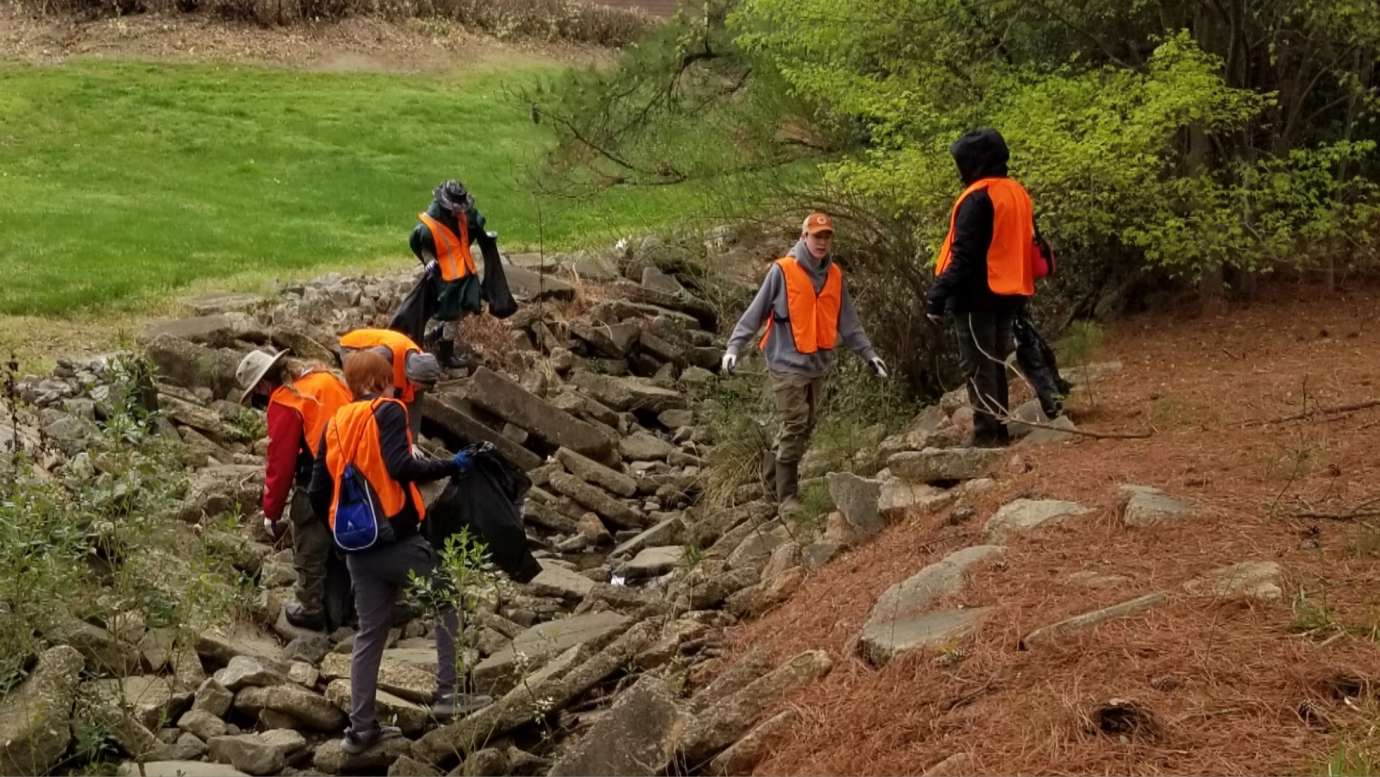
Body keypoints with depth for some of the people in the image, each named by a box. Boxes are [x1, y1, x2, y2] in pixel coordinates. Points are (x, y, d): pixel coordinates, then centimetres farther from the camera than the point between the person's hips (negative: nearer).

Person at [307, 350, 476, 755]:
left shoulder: (335, 424, 12)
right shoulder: (388, 412, -6)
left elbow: (318, 493, 12)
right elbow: (400, 468, -22)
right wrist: (451, 465, -13)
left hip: (357, 547, 6)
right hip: (397, 538, -6)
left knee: (370, 634, 14)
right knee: (446, 601, 13)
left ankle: (361, 727, 13)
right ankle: (449, 691, 6)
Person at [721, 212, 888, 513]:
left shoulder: (835, 276, 7)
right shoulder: (782, 271, -10)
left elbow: (848, 322, 15)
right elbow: (755, 313, -8)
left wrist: (868, 353, 13)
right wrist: (734, 347, -15)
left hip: (819, 364, 6)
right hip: (788, 363, -6)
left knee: (808, 425, 11)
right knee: (794, 426, -8)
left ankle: (778, 471, 25)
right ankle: (787, 496, -2)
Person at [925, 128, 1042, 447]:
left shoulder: (978, 197, -15)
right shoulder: (1018, 194, 13)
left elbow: (963, 254, -20)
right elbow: (1028, 247, 18)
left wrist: (938, 295, -18)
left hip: (978, 295, -8)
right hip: (1009, 295, 8)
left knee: (977, 364, -4)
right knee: (995, 362, 16)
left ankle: (985, 432, -6)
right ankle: (1000, 428, 18)